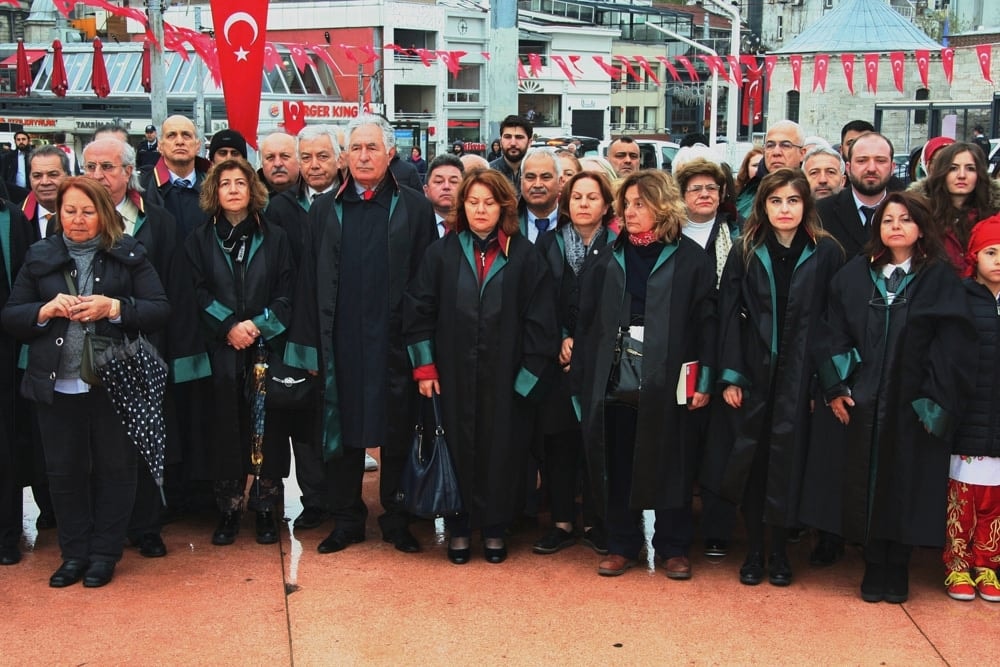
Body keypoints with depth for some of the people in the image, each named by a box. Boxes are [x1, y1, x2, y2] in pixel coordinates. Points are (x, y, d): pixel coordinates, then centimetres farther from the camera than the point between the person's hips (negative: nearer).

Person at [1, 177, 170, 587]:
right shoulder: (40, 257, 7)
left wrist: (113, 307, -19)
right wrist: (46, 310, -13)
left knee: (114, 469, 7)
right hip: (57, 386, 2)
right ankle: (75, 553, 25)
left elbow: (160, 310, -6)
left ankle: (105, 553, 21)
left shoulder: (128, 254, 0)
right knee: (64, 472, 10)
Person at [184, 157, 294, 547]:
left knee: (267, 427, -2)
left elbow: (286, 293, 3)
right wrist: (229, 325, -12)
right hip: (220, 351, 0)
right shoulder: (200, 240, 9)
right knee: (224, 428, -1)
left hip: (266, 349, 0)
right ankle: (228, 510, 9)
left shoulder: (274, 238, 8)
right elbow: (197, 292, 2)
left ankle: (265, 509, 8)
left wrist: (258, 325, -11)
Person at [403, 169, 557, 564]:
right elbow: (418, 310, 2)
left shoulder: (525, 256, 0)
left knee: (501, 452, 6)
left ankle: (495, 530, 22)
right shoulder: (442, 253, 4)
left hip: (505, 379, 0)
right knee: (458, 451, 6)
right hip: (453, 375, 1)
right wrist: (424, 367, -4)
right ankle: (459, 530, 21)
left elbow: (540, 321, -2)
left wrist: (528, 377, -7)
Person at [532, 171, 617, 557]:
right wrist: (561, 342, -6)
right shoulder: (548, 243, 8)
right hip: (558, 358, 2)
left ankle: (594, 522, 13)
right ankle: (562, 523, 12)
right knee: (558, 438, 3)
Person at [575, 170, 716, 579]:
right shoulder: (608, 260, 10)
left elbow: (706, 322, -2)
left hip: (666, 382, -3)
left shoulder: (689, 259, 0)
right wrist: (582, 375, 2)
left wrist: (703, 380, -8)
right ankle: (621, 544, 20)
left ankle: (673, 547, 20)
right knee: (616, 464, 7)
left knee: (669, 464, 6)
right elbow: (586, 321, 9)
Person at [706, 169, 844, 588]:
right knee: (752, 460, 5)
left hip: (800, 376, -1)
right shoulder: (745, 253, 3)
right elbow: (729, 315, 0)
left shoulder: (826, 254, 1)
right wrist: (730, 375, -7)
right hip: (753, 372, 1)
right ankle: (754, 550, 18)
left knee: (787, 461, 3)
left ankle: (780, 550, 19)